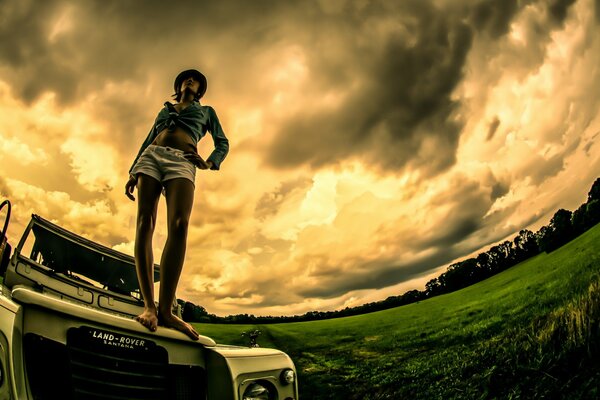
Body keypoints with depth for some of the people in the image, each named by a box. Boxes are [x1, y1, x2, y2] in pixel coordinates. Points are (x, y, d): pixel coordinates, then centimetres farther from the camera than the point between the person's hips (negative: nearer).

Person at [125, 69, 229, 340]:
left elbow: (222, 143, 20)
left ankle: (165, 309, -36)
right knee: (145, 223, -20)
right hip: (151, 156, 3)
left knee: (179, 226, -28)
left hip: (182, 161, -3)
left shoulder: (206, 111, 30)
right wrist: (132, 173, 13)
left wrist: (209, 163, -3)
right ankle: (149, 305, -27)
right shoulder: (164, 110, 35)